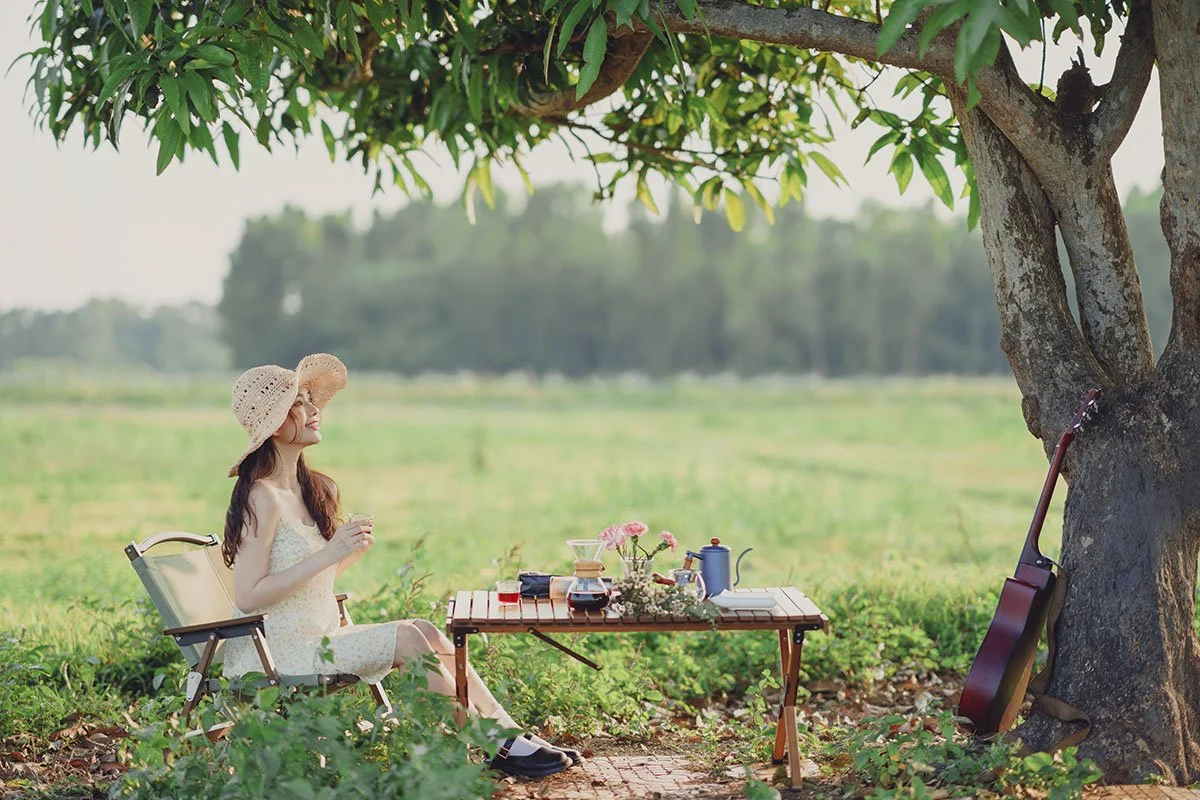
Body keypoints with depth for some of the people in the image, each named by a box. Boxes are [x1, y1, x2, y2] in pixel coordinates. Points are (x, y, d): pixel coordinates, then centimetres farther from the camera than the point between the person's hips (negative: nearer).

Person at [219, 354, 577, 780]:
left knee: (425, 631, -8)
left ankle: (510, 731, -9)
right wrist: (328, 554, -22)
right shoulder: (263, 497, -15)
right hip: (273, 656, -8)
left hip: (319, 640, 8)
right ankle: (494, 746, -13)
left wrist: (352, 549, -2)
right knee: (406, 638, -19)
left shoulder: (313, 489, 12)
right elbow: (248, 597, -21)